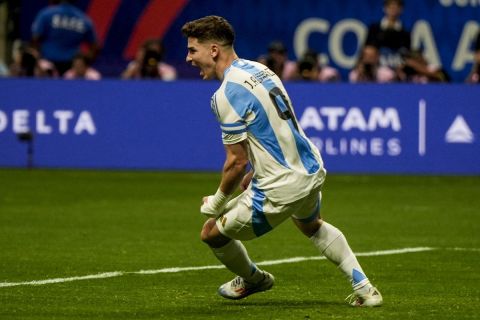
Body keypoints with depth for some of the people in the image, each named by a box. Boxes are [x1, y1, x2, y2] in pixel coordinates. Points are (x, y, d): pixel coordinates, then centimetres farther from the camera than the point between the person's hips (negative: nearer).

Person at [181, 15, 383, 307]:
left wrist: (217, 201, -2)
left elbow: (237, 161, -18)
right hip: (313, 171, 9)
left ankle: (253, 279, 39)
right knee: (311, 225, 39)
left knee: (212, 233, 12)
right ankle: (364, 288, 32)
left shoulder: (226, 95, -19)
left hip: (282, 189, -9)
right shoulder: (259, 70, 8)